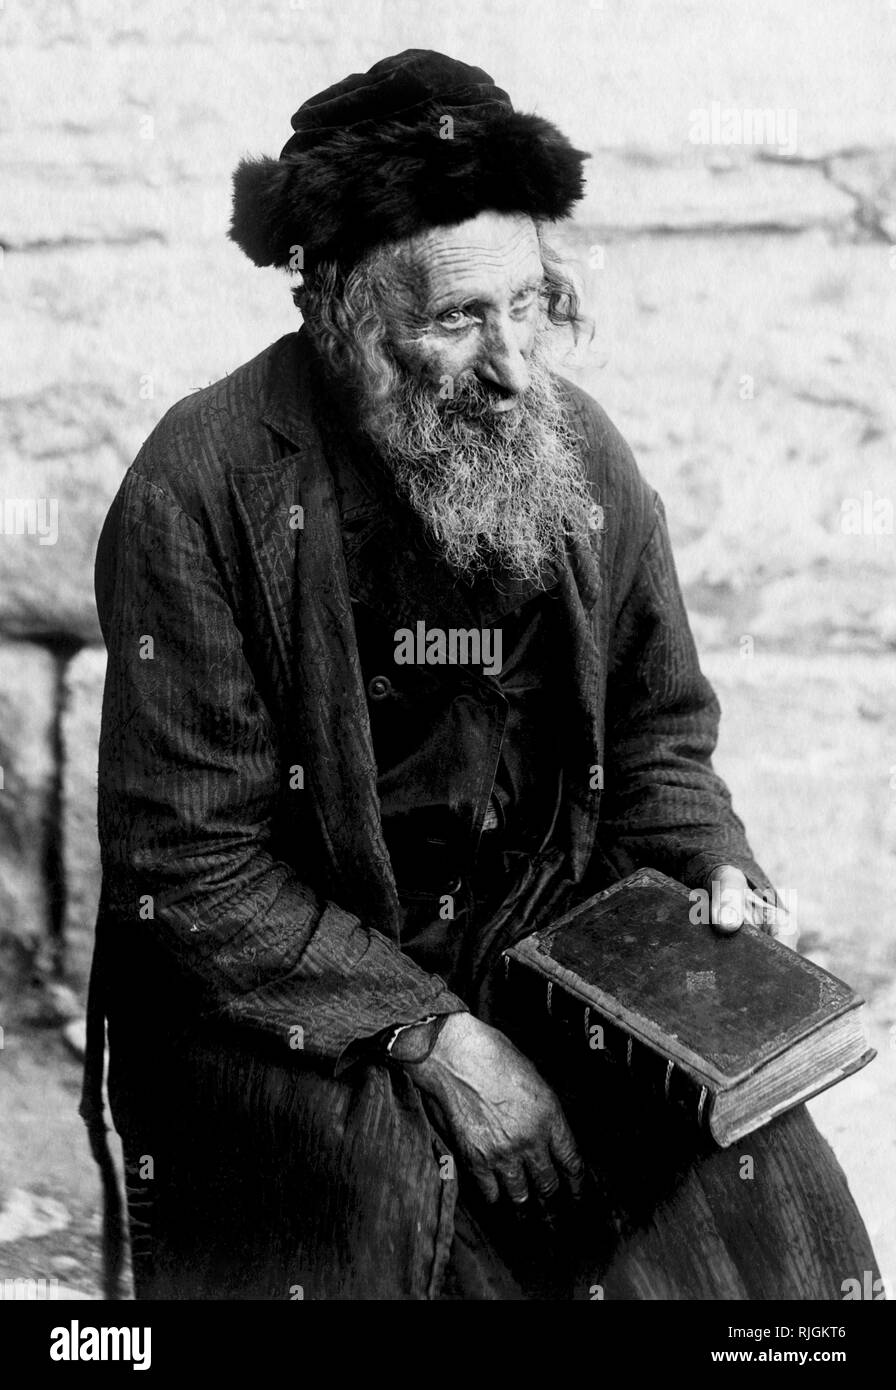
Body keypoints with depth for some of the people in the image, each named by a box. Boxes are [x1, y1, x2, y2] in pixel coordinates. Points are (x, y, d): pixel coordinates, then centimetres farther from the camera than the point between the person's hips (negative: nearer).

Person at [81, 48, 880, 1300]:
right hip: (291, 998, -3)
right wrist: (432, 1038, -19)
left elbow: (657, 733, 12)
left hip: (555, 955, 4)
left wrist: (718, 872, -8)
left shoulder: (581, 455, -2)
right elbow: (186, 860, -16)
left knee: (760, 1194, -12)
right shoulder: (204, 491, -17)